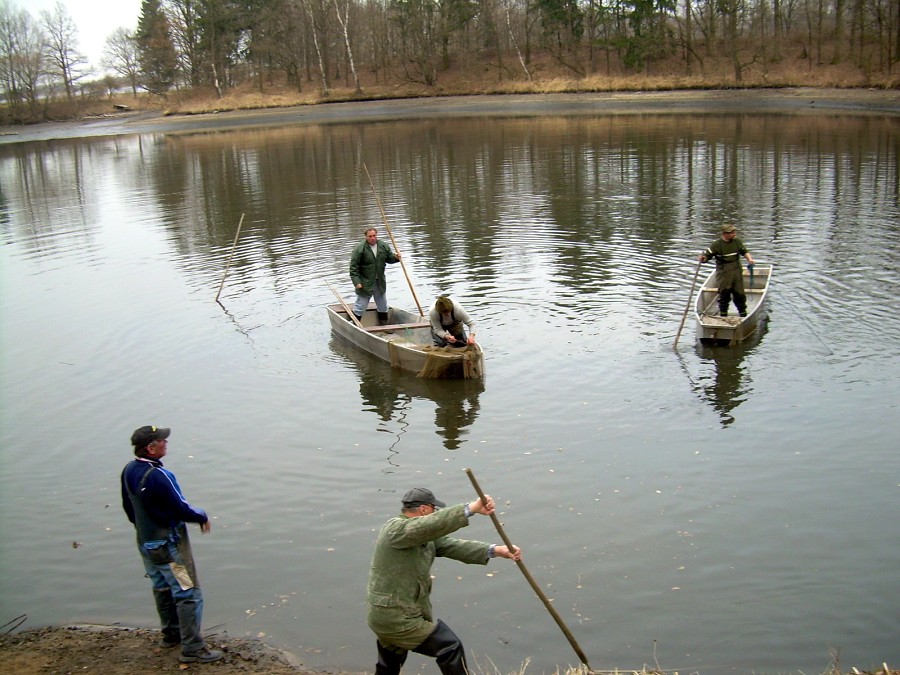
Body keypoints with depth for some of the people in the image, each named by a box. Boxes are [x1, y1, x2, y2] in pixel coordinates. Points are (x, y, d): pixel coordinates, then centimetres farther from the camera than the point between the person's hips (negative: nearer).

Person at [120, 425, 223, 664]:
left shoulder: (129, 471, -2)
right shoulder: (157, 476, -30)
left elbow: (128, 506, 11)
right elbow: (180, 509, -23)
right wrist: (202, 516, -5)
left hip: (145, 543, 9)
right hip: (169, 545, -9)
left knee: (162, 588, 23)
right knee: (188, 594, -1)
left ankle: (171, 634, 38)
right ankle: (192, 648, 4)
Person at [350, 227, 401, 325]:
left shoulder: (383, 246, 1)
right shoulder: (359, 248, -16)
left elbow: (389, 258, 15)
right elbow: (353, 267, -15)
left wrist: (395, 257, -8)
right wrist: (356, 282, -21)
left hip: (380, 282, 6)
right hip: (365, 283, -5)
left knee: (383, 306, 17)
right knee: (360, 307, -2)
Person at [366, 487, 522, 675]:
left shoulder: (423, 534, 8)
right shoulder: (396, 529, -21)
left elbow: (453, 546, -1)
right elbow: (435, 523, -37)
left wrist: (495, 550, -10)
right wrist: (471, 508, -41)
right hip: (399, 618, -10)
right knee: (450, 647, -1)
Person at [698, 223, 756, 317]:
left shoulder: (737, 242, 5)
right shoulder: (716, 245, -9)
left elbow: (745, 252, 17)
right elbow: (707, 255, -8)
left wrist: (749, 259, -1)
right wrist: (703, 258, -31)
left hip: (737, 271, 3)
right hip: (723, 272, -3)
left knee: (739, 292, 6)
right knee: (724, 292, -2)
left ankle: (743, 312, 24)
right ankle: (723, 312, 15)